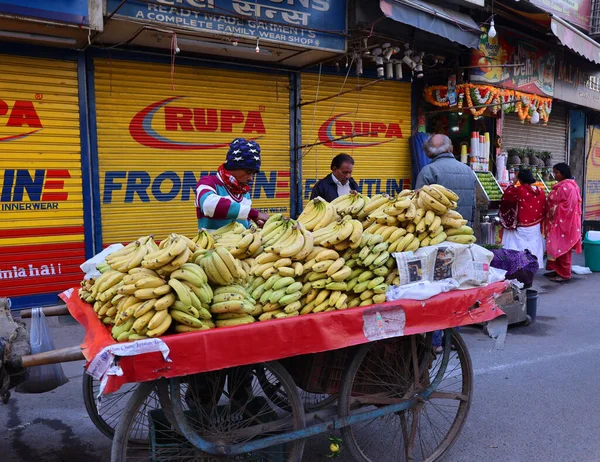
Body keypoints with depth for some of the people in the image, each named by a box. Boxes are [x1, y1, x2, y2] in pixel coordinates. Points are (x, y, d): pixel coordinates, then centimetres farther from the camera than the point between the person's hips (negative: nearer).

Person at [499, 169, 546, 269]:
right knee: (533, 249, 16)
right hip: (536, 227, 5)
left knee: (519, 250, 5)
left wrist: (513, 182, 1)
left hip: (522, 228, -5)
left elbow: (505, 197, -3)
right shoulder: (541, 191, -1)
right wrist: (540, 224, 17)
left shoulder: (519, 190, -18)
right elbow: (543, 210, 5)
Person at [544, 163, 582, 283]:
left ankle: (565, 274, 4)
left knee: (562, 248, -3)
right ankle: (558, 270, 23)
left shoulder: (568, 186, -17)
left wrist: (556, 209, -21)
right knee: (556, 247, 14)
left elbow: (570, 204, -24)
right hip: (557, 222, 10)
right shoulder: (561, 185, 14)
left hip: (564, 222, -10)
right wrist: (552, 209, 6)